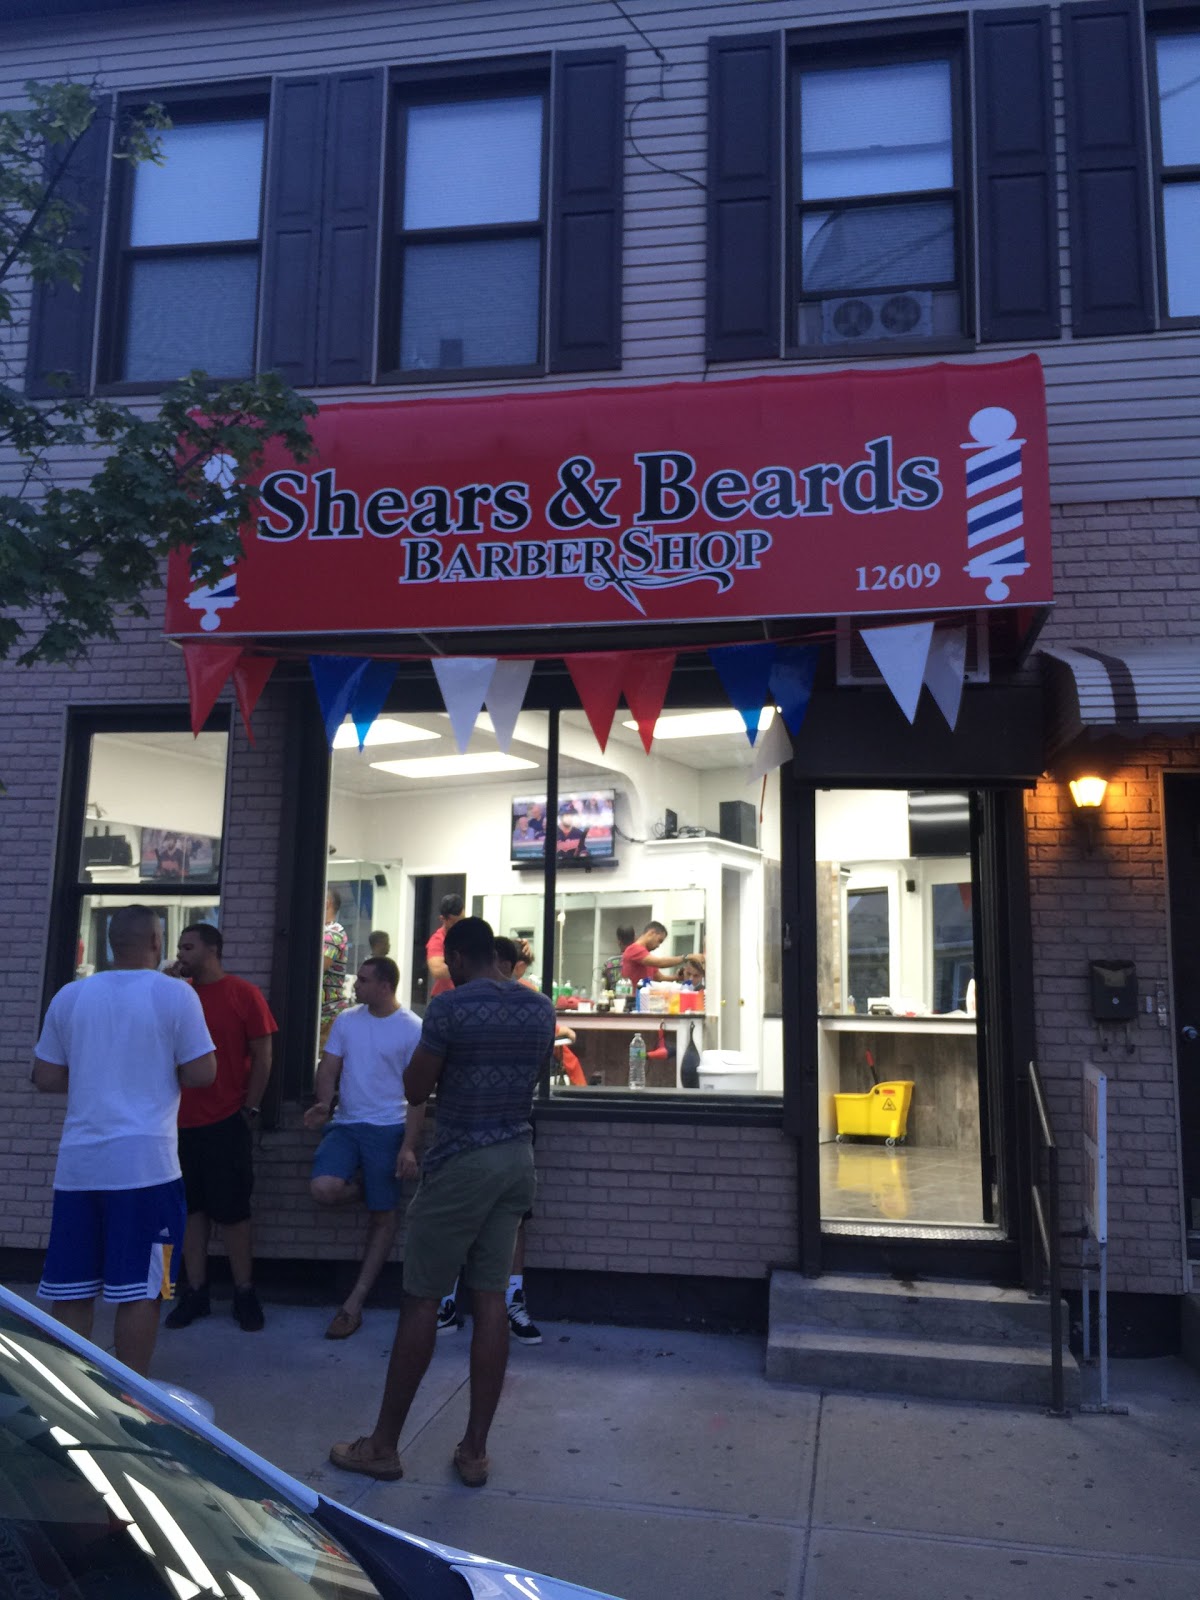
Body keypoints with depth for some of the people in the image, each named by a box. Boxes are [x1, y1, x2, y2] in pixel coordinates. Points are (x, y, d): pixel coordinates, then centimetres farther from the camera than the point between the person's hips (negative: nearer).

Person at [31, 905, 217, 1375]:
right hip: (145, 1161, -4)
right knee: (139, 1288, 2)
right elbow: (201, 1074, -7)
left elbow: (45, 1078, 11)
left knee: (69, 1290, 12)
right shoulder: (175, 994, -5)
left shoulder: (70, 995, 7)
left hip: (78, 1162, 5)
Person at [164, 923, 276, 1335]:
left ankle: (244, 1293, 13)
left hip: (226, 1123, -4)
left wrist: (250, 1109, -7)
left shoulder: (244, 994, -5)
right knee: (191, 1207, 10)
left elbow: (262, 1057, -4)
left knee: (231, 1209, 2)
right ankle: (195, 1292, 20)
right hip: (182, 1121, 4)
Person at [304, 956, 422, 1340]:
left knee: (382, 1218, 2)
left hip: (387, 1129, -3)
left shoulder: (412, 1029, -8)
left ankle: (354, 1305, 14)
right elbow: (329, 1068, 6)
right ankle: (370, 1191, 13)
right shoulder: (346, 1020, 5)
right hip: (344, 1124, 3)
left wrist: (409, 1146, -13)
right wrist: (324, 1103, -16)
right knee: (323, 1189, -21)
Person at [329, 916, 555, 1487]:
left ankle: (383, 1445, 15)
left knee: (421, 1299, 4)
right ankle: (475, 1450, 13)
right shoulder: (540, 1008, 5)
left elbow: (415, 1091, -7)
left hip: (461, 1163, -6)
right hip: (518, 1158, 6)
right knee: (489, 1299, 9)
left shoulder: (450, 1007, -14)